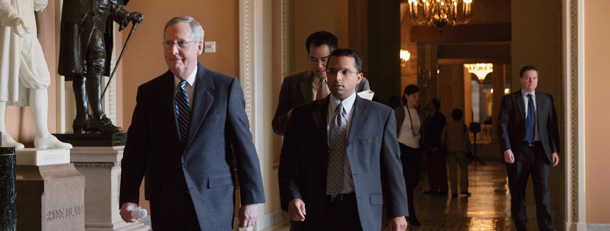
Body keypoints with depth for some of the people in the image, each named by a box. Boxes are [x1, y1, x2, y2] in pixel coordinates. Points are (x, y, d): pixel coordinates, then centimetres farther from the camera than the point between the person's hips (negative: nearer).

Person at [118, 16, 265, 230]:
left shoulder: (226, 87, 0)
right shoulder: (149, 92, 6)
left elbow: (244, 146, 0)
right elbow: (136, 151, 6)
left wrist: (251, 199, -2)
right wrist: (128, 198, -5)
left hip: (213, 204, -2)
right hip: (166, 207, 2)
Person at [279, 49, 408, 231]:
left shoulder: (381, 115, 5)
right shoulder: (303, 115, 8)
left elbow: (392, 166, 4)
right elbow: (289, 164, 6)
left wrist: (397, 212, 0)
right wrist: (291, 198, -10)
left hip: (362, 215, -1)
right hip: (314, 214, 1)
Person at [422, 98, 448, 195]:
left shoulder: (440, 117, -7)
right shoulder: (428, 118, 18)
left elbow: (440, 132, -12)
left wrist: (436, 146, -17)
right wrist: (426, 145, 9)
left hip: (437, 148, -8)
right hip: (429, 147, 8)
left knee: (440, 168, -3)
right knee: (431, 168, 6)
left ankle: (443, 188, 0)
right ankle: (433, 188, 10)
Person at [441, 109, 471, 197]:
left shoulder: (447, 126, 5)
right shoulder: (463, 126, -2)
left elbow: (442, 139, 5)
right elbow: (467, 139, -1)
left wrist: (444, 148, 15)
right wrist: (469, 149, 8)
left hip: (450, 151, 2)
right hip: (461, 150, -2)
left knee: (452, 170, 3)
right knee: (464, 169, 6)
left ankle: (453, 191, -1)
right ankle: (464, 189, -3)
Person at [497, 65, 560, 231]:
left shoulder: (546, 99, 11)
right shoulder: (509, 100, 3)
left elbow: (552, 125, 11)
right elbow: (502, 125, -3)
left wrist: (555, 150, 3)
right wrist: (506, 149, -14)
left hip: (540, 151, 1)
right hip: (518, 152, -1)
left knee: (543, 191, -7)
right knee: (517, 193, 4)